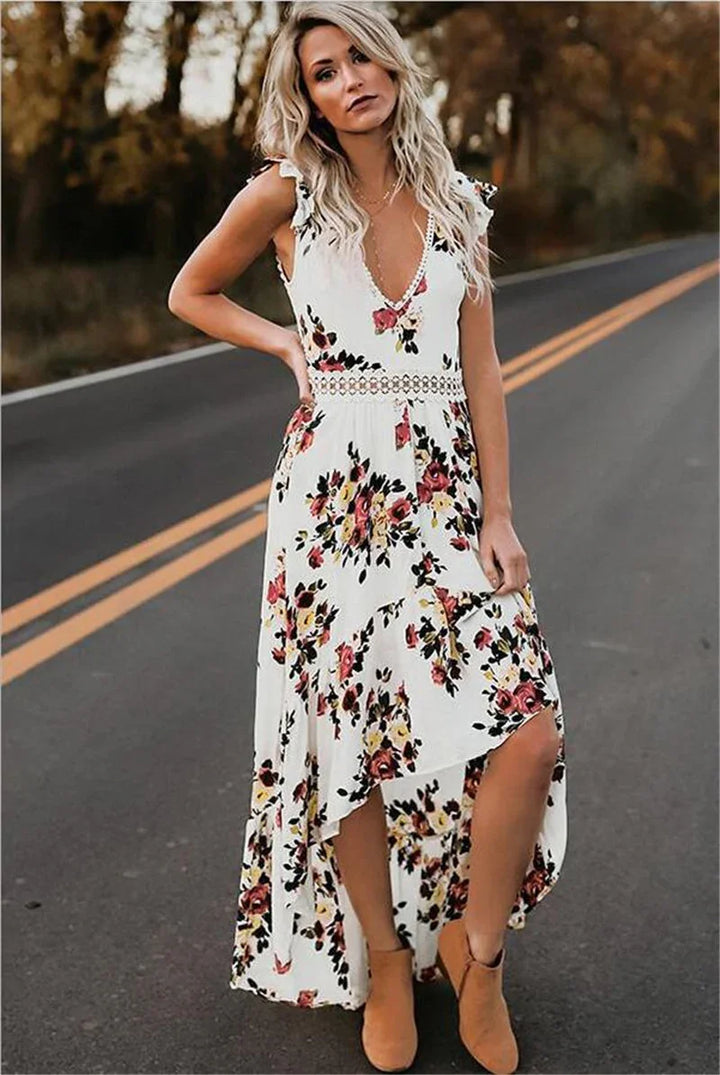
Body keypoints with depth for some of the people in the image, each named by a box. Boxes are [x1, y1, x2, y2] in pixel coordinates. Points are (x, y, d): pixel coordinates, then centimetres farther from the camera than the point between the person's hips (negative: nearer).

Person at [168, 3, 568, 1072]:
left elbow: (481, 370, 5)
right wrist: (286, 342, 1)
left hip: (448, 493, 2)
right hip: (335, 494, -2)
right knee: (358, 741, 3)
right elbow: (191, 292, 16)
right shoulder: (283, 195, 0)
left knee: (530, 731, -9)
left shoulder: (457, 200, 7)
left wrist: (499, 513, -1)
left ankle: (474, 950, 14)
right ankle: (384, 963, 25)